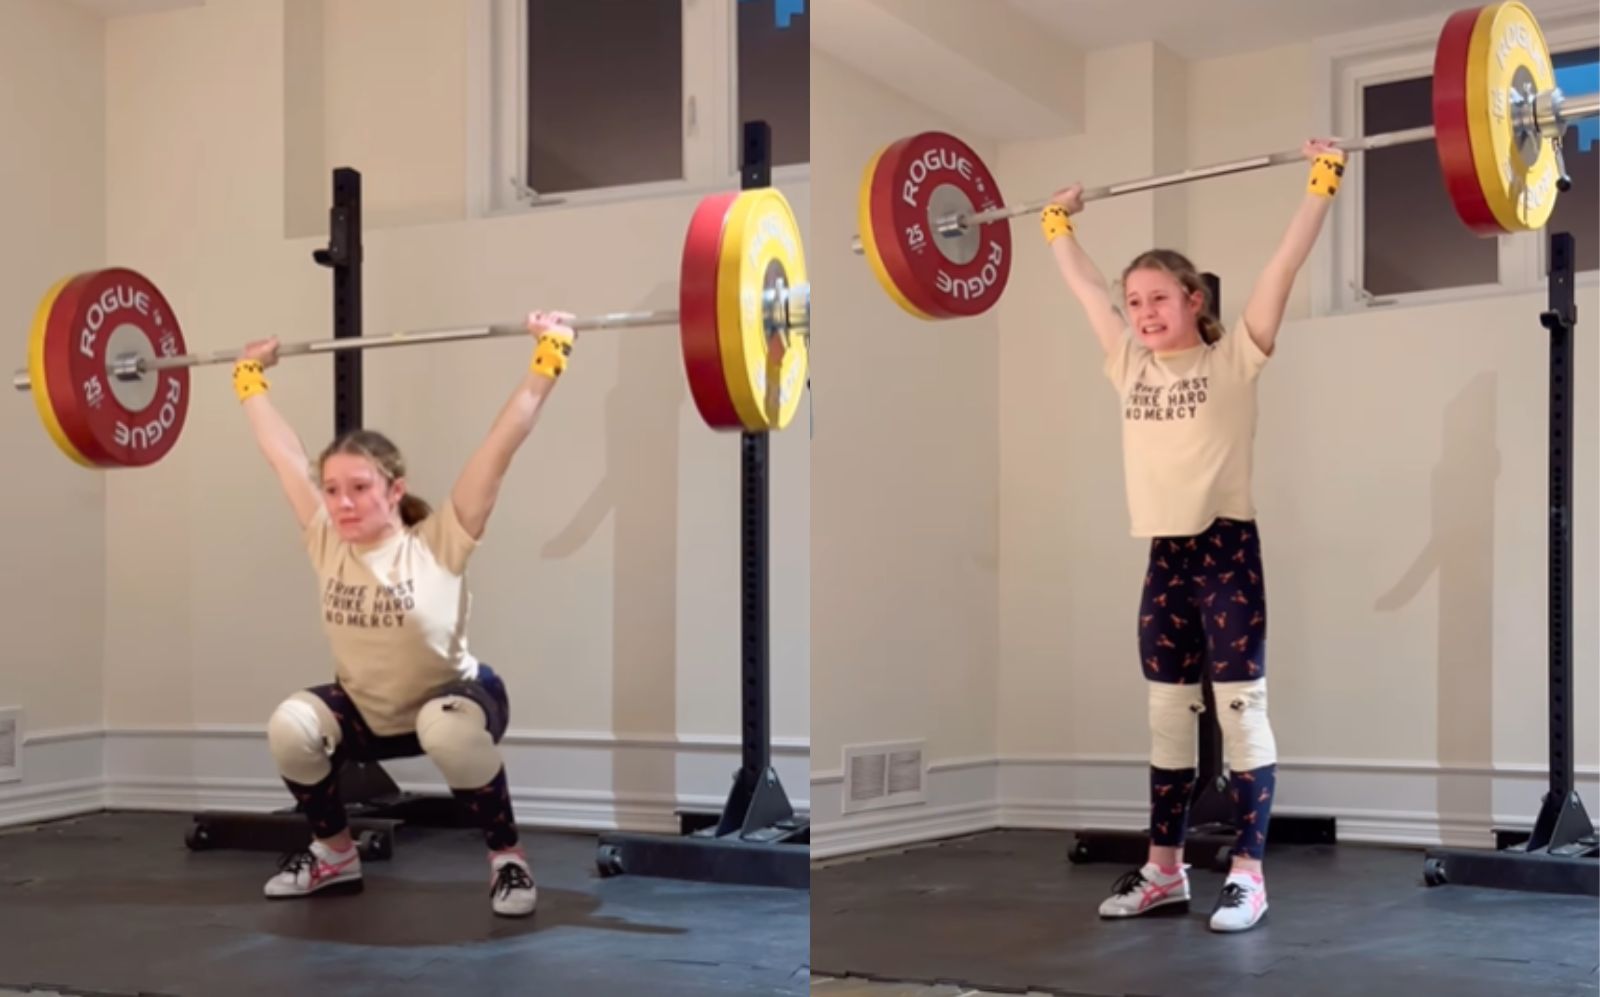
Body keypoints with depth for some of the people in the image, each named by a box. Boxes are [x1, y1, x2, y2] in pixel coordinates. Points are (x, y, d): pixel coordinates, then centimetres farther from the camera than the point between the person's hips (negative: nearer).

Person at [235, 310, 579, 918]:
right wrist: (250, 378, 7)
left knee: (449, 731, -38)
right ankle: (334, 855, 2)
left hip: (455, 700, -4)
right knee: (291, 728, -24)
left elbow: (503, 442, -29)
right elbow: (282, 453, -5)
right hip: (367, 712, 4)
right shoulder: (326, 544, -14)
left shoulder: (438, 545, -24)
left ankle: (507, 858, -15)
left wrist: (548, 358, -33)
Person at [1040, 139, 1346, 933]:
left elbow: (1285, 263, -9)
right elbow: (1084, 287, 21)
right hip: (1164, 558, 5)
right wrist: (1059, 226, 29)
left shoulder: (1234, 357, -3)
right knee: (1167, 718, 11)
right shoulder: (1129, 365, 9)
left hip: (1227, 551, -5)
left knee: (1240, 713, 0)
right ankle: (1164, 868, 19)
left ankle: (1248, 873, 5)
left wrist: (1322, 183, -13)